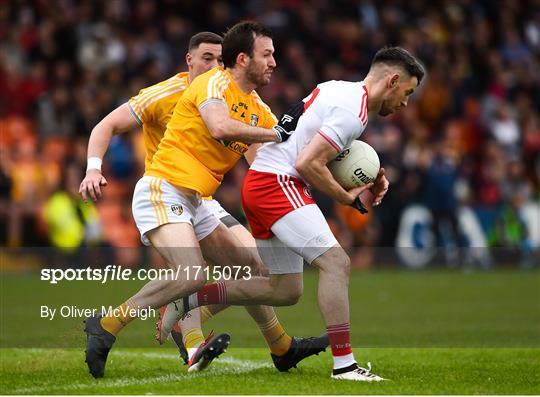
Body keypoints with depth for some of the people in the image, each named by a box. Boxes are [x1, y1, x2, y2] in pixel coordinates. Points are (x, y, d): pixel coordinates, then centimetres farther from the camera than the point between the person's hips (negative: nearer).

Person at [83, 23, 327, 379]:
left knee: (248, 265, 17)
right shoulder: (215, 82, -10)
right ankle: (106, 326, -19)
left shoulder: (259, 110, 15)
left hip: (193, 203, 10)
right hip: (162, 191, -10)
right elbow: (220, 127, -30)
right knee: (191, 275, -28)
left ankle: (283, 349, 32)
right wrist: (276, 135, -22)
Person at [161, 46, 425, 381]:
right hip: (277, 184, -10)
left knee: (285, 291, 12)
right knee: (336, 262, -18)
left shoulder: (335, 89, 15)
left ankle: (188, 299, 17)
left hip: (260, 182, 10)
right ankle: (344, 364, -22)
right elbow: (307, 164, -20)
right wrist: (346, 197, -7)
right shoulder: (354, 111, -15)